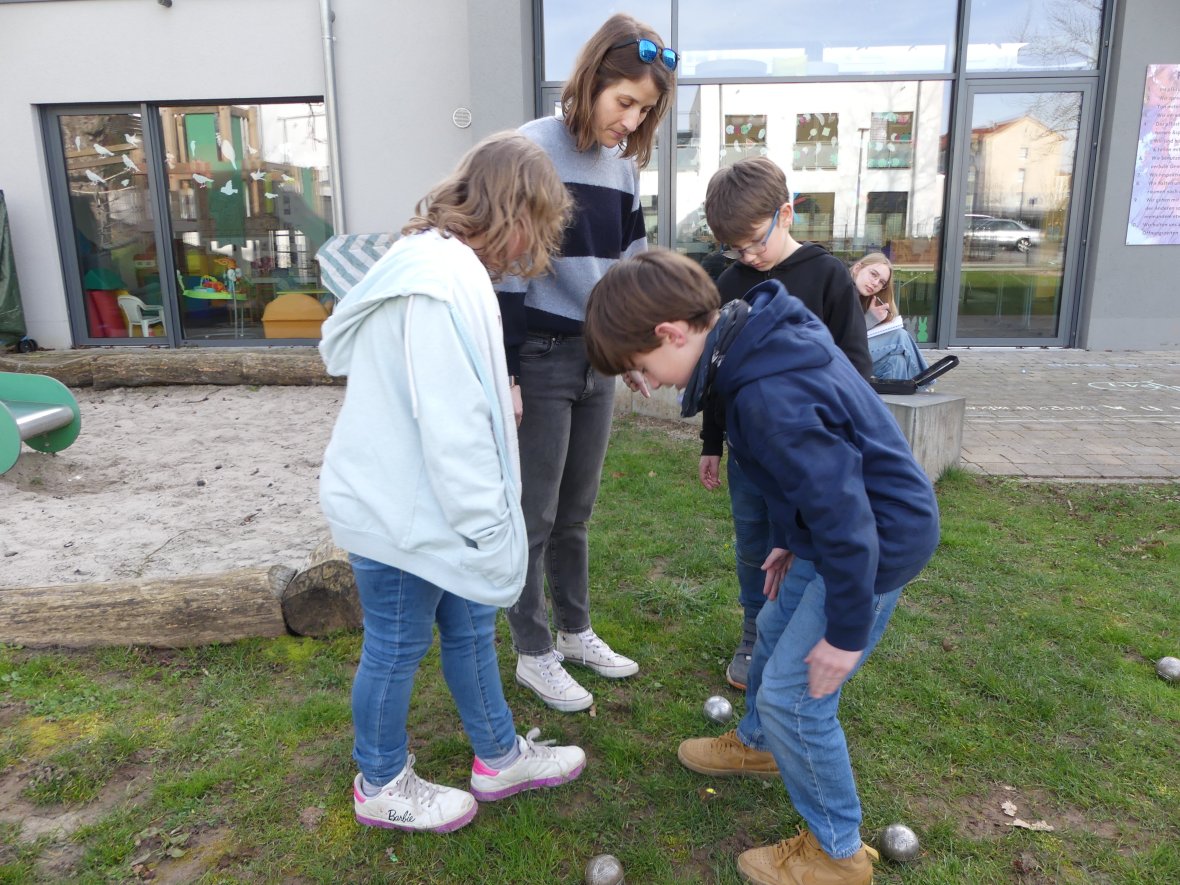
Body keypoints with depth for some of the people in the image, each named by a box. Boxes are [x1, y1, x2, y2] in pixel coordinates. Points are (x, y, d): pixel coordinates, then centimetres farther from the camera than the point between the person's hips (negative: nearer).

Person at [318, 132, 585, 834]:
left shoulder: (439, 261, 9)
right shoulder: (445, 279, -26)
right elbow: (451, 427, -27)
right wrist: (488, 529, -20)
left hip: (418, 501, 10)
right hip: (402, 511, -10)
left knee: (470, 626, 21)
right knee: (398, 647, 10)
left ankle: (500, 757, 40)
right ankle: (382, 786, 35)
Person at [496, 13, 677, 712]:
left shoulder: (625, 165, 10)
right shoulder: (533, 150, -10)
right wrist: (505, 372, -14)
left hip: (598, 359, 6)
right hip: (541, 359, -6)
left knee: (577, 510, 16)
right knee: (536, 516, 5)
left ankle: (575, 632, 32)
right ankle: (533, 653, 21)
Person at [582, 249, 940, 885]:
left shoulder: (770, 399, -34)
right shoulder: (763, 331, -2)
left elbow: (842, 514, -29)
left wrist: (846, 630, -17)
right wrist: (792, 541, 18)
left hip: (879, 542, -10)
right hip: (847, 523, 10)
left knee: (794, 695, -1)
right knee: (775, 630, 26)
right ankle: (757, 743, 53)